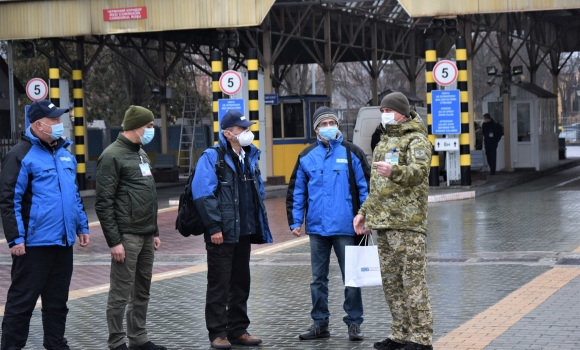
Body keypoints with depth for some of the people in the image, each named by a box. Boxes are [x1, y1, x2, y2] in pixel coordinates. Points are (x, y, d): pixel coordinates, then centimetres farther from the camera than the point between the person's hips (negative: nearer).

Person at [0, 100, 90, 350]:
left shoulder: (65, 153, 14)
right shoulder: (21, 155, -11)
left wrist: (82, 226, 17)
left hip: (63, 242, 7)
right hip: (34, 243, -7)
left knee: (58, 300, 15)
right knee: (22, 300, -1)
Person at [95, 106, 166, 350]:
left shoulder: (141, 154, 16)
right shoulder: (112, 156, -11)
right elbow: (103, 203, -14)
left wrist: (155, 232, 19)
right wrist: (114, 241, -17)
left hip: (146, 237, 8)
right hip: (127, 237, -8)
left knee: (142, 292, 13)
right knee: (121, 294, -2)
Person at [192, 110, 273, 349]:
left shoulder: (250, 156, 13)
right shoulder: (212, 157, -11)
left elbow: (258, 191, 21)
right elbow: (202, 194, -17)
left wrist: (260, 225, 14)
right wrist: (214, 227, -21)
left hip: (244, 231, 7)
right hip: (222, 233, -7)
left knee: (241, 283, 13)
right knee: (219, 284, -1)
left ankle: (238, 330, 22)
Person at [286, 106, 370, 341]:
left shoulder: (352, 153, 0)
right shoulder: (306, 157, 7)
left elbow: (365, 187, 0)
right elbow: (296, 192, 11)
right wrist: (295, 222, 6)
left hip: (345, 227, -3)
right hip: (317, 227, 3)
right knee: (318, 278, 10)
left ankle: (354, 323, 13)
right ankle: (320, 323, 20)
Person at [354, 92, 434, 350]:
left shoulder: (416, 140, -5)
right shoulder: (384, 141, 22)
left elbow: (419, 171, -24)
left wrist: (394, 171, -42)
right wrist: (364, 212, 24)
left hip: (407, 223, -9)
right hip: (383, 223, 9)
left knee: (412, 282, -9)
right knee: (390, 281, 12)